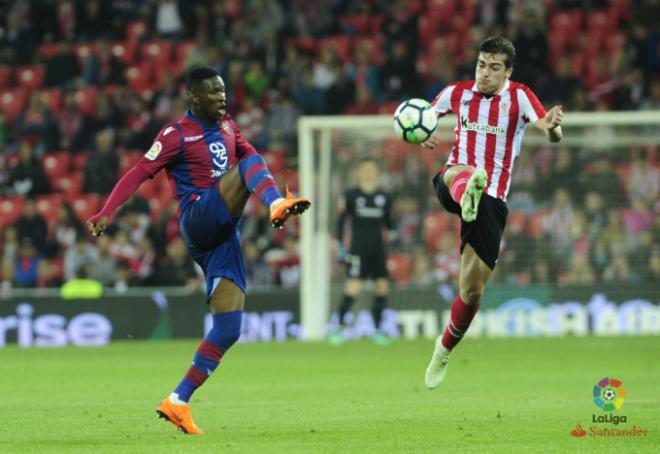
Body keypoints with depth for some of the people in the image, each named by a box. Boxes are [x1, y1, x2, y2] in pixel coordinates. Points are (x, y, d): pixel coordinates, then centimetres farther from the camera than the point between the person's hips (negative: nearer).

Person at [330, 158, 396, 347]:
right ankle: (339, 328, -3)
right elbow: (341, 220, 4)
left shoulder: (384, 197, 8)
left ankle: (377, 331, 12)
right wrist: (340, 246, 0)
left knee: (382, 289, 1)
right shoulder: (351, 196, 0)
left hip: (378, 249, 4)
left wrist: (392, 232, -1)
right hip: (358, 248, -4)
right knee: (352, 290, -13)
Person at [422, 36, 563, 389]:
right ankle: (467, 196, -77)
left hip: (491, 200, -1)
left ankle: (445, 348, 25)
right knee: (460, 172, -39)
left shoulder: (519, 97, -4)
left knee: (472, 291, -2)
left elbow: (552, 134, -20)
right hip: (450, 185, 1)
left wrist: (552, 127, -47)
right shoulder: (457, 93, 4)